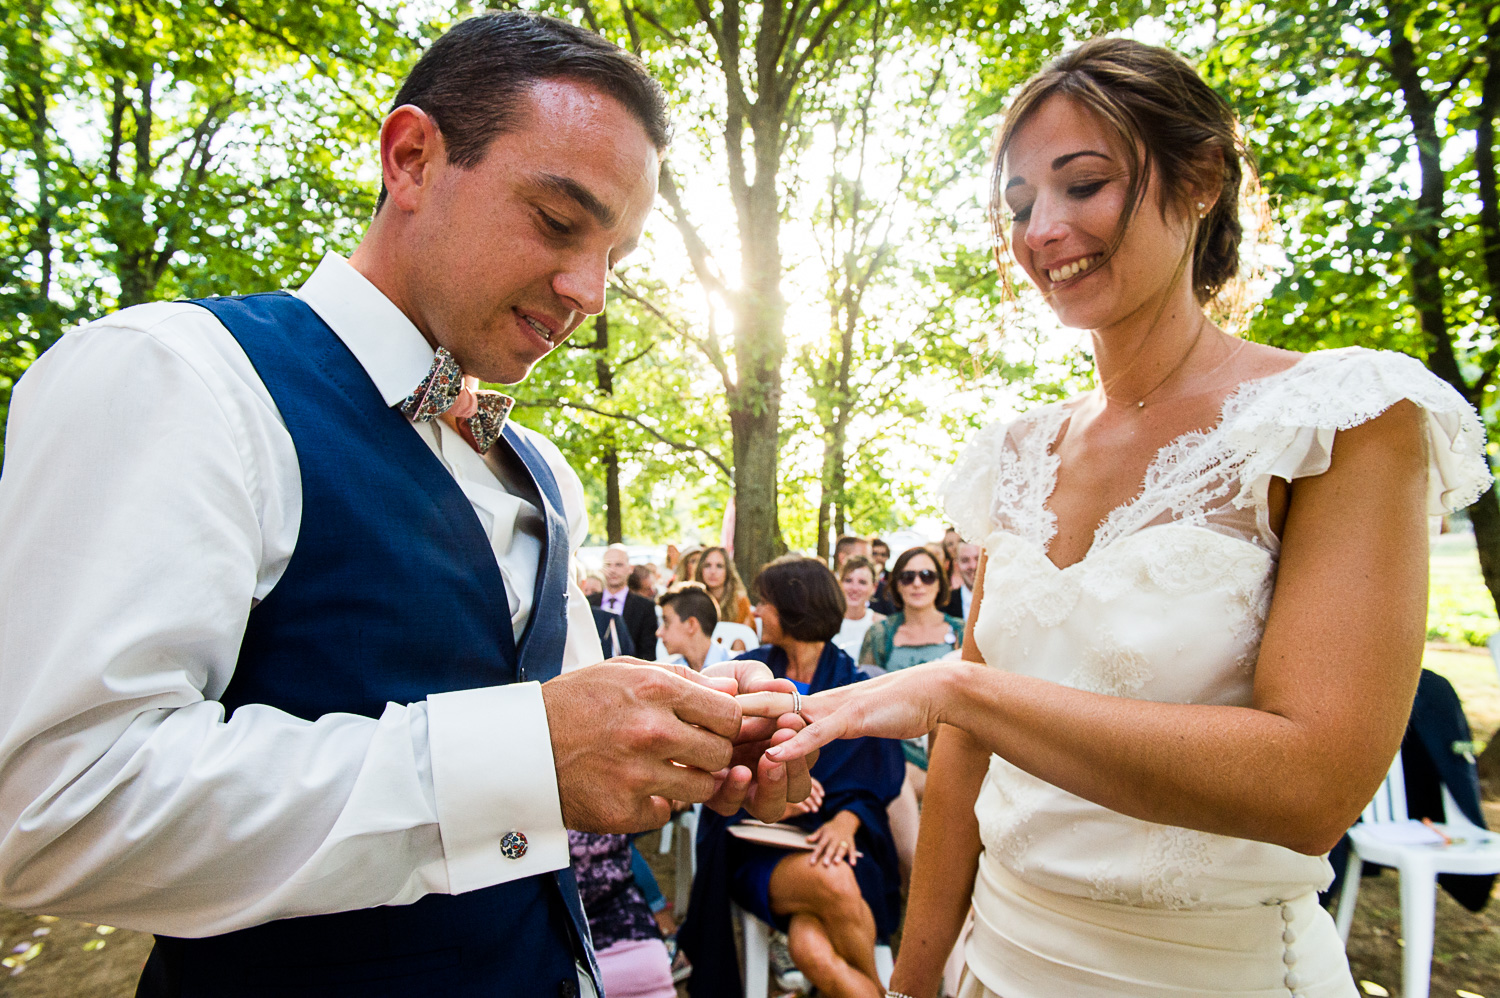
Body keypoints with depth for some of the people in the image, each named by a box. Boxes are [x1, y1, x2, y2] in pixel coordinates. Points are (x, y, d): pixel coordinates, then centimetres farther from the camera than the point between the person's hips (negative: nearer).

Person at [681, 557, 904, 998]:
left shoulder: (855, 688, 4)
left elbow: (875, 781, 3)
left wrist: (845, 820, -17)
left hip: (830, 835, 0)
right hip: (760, 845, 0)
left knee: (812, 950, -30)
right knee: (831, 883, -32)